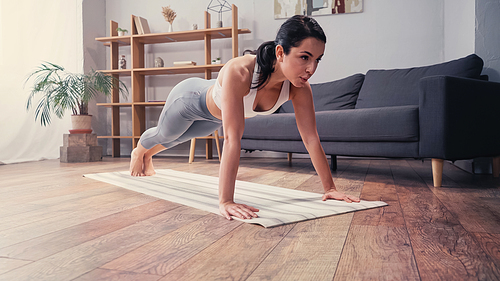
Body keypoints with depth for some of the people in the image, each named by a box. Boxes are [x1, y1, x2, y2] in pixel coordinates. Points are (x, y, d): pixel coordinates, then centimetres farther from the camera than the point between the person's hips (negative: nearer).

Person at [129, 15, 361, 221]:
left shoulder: (299, 88, -33)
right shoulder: (239, 73, -50)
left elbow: (311, 138, -27)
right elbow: (232, 139, -54)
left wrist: (330, 188, -26)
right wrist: (226, 201, -55)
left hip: (215, 115, 5)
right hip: (190, 99, -5)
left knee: (178, 138, 34)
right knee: (165, 134, 28)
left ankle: (148, 156, 69)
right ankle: (139, 152, 66)